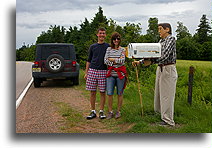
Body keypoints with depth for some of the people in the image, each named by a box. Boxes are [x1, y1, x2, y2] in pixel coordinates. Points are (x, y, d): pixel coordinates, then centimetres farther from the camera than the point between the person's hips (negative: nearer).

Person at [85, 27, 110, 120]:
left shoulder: (108, 47, 6)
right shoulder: (92, 46, 11)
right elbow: (89, 60, 14)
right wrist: (86, 72, 8)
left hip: (103, 71, -1)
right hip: (92, 71, 2)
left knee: (102, 92, 1)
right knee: (92, 92, 4)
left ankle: (101, 111, 12)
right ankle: (93, 111, 14)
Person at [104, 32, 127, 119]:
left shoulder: (122, 50, 4)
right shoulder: (109, 49, 9)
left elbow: (122, 61, -10)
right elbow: (105, 61, -1)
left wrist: (111, 59, -6)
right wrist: (117, 60, -9)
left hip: (120, 74, -1)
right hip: (111, 74, 1)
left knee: (120, 93, 5)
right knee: (109, 93, -4)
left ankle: (118, 111, 19)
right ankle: (110, 111, 10)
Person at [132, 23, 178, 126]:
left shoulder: (171, 39, -10)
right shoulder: (160, 41, 15)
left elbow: (165, 55, -22)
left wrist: (151, 62, -30)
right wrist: (140, 62, 4)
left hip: (169, 69, -8)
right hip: (160, 69, 8)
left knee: (167, 94, -3)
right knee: (159, 93, 11)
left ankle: (168, 120, 6)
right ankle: (164, 114, 25)